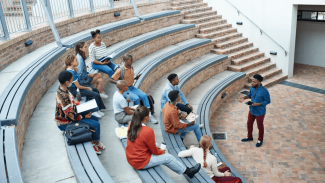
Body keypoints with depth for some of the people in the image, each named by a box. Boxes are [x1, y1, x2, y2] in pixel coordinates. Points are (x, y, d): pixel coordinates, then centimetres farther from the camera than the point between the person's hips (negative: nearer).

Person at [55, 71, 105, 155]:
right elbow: (71, 116, -29)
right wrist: (84, 116, -16)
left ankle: (92, 141, 19)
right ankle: (97, 143, 16)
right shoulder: (64, 97, -34)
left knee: (95, 118, 14)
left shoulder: (62, 89, -3)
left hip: (69, 115, 10)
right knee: (96, 124, -10)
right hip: (66, 122, -10)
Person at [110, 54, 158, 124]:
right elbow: (111, 80, -16)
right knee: (136, 98, -28)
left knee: (144, 95, -13)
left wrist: (135, 78, -1)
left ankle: (149, 115, -8)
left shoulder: (131, 67, 5)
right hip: (124, 89, -6)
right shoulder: (120, 70, -17)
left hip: (131, 87, 7)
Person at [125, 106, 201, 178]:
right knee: (168, 158, 6)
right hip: (141, 163, -8)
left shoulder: (131, 125, -5)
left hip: (131, 159, 8)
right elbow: (154, 151, -15)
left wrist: (156, 148, 15)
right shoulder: (148, 131, -28)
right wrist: (162, 151, 8)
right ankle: (188, 171, 26)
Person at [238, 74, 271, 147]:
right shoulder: (252, 87, -11)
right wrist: (244, 98, -10)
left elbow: (268, 101, -17)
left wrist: (258, 104, -28)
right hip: (251, 110, 6)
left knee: (260, 126, 15)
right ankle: (249, 137, 46)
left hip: (260, 112, -6)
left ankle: (260, 140, 39)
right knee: (249, 124, 22)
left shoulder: (264, 91, -29)